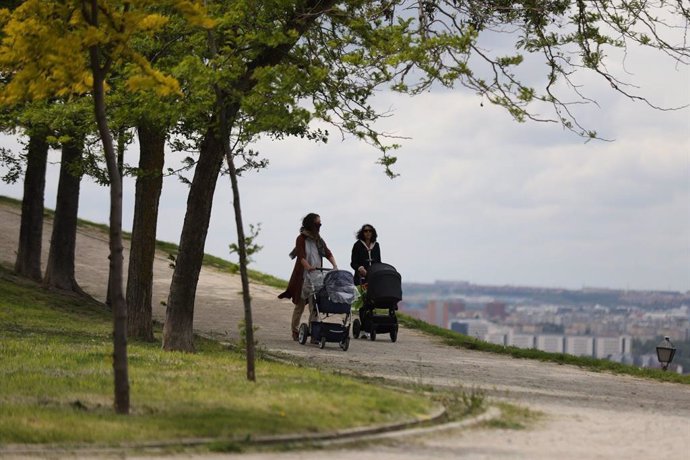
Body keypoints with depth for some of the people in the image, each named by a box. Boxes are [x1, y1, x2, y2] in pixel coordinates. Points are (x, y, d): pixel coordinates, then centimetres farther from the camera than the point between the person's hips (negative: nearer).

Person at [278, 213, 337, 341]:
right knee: (300, 305, 7)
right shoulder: (302, 238, -5)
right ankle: (295, 331, 20)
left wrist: (334, 265, -10)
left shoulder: (319, 240, 13)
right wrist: (308, 267, -35)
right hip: (303, 276, -4)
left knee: (314, 307, -4)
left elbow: (328, 253, 9)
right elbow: (301, 256, -17)